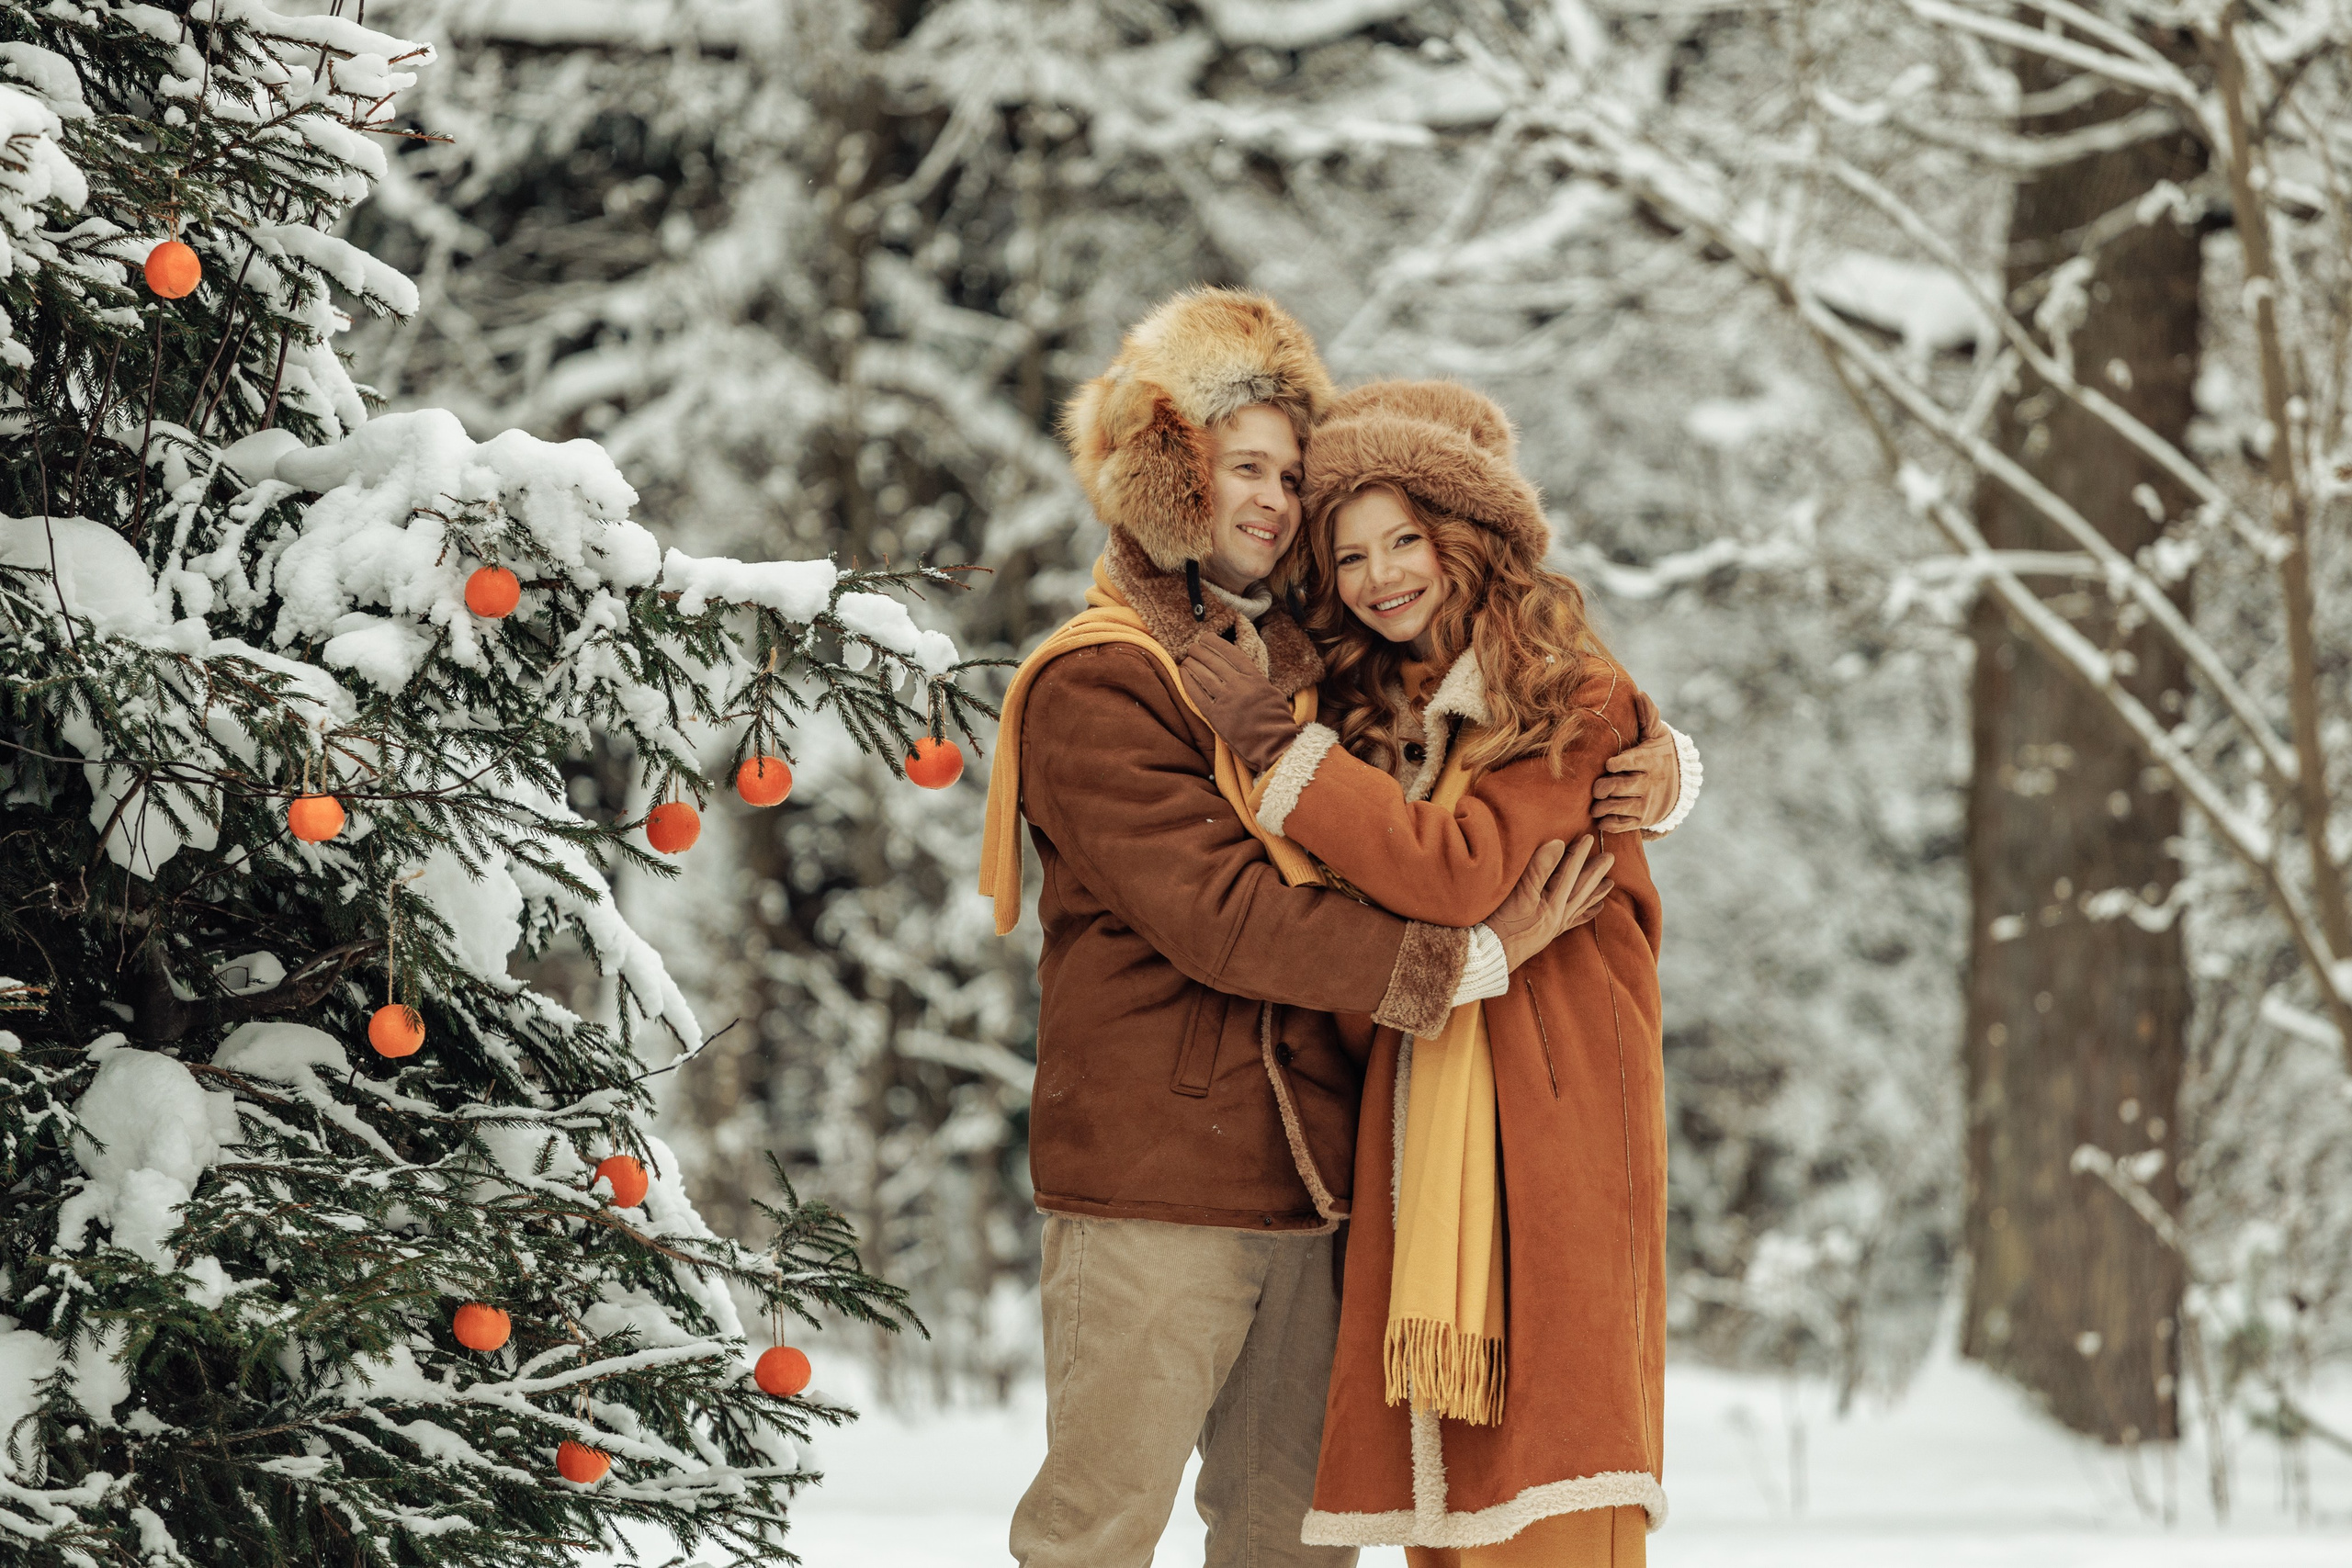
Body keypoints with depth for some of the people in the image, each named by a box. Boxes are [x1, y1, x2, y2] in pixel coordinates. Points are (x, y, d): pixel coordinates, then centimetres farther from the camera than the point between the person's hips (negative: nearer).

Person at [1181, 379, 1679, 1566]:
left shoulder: (1572, 706, -2)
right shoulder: (1373, 713, 17)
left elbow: (1460, 868, -17)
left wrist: (1282, 749, -12)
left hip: (1547, 1129, -6)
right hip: (1414, 1139, 6)